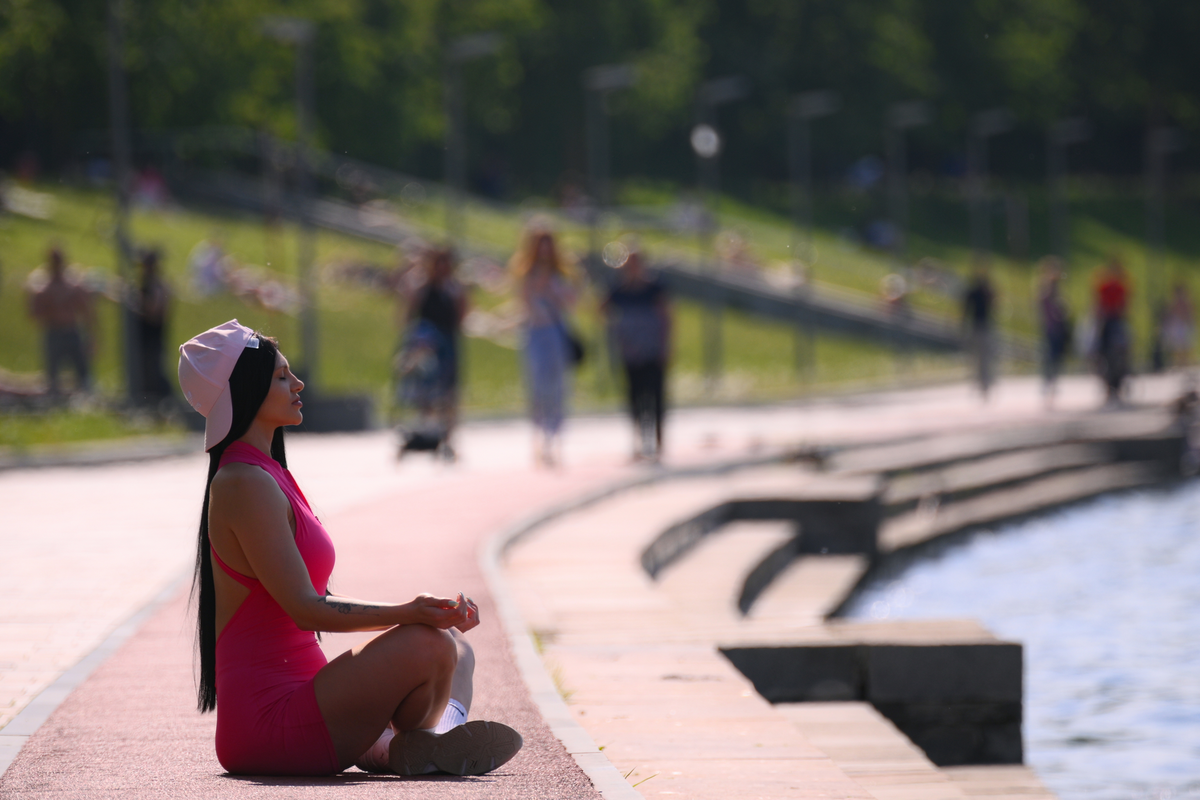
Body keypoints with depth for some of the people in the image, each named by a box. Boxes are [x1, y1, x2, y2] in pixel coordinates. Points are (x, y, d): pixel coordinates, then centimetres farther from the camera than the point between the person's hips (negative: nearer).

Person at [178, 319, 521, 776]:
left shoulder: (268, 475, 19)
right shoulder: (245, 484, -13)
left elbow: (322, 600, 18)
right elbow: (305, 609, -20)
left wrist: (432, 612, 9)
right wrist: (407, 614, -27)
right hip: (266, 718, -11)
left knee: (457, 650, 16)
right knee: (429, 647, -25)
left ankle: (381, 747, -10)